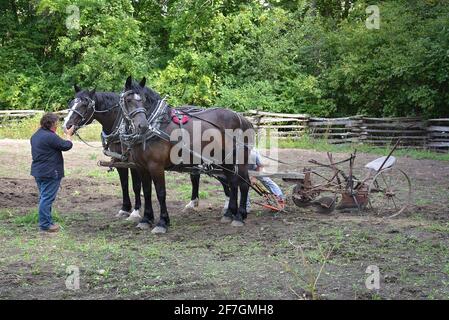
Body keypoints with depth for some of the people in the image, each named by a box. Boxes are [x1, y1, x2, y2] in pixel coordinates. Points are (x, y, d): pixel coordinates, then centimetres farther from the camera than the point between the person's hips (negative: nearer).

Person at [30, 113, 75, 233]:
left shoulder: (36, 135, 11)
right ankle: (45, 224, -1)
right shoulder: (50, 137, -20)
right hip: (50, 173, -10)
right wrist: (69, 135, 6)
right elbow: (67, 146, -11)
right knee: (47, 199, -5)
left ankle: (45, 221, 24)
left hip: (38, 171, 10)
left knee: (44, 197, 17)